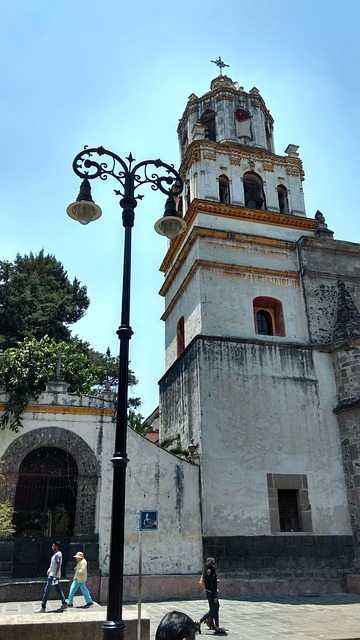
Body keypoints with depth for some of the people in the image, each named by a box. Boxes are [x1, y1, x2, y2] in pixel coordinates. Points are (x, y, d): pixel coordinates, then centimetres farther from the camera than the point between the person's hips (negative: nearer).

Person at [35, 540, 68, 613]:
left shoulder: (58, 554, -17)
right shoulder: (55, 554, 14)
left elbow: (58, 566, -22)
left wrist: (55, 576, -24)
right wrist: (49, 569, 13)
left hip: (53, 576, -10)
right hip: (52, 575, 10)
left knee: (46, 590, -6)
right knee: (58, 590, 14)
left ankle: (43, 608, -1)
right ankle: (64, 604, 19)